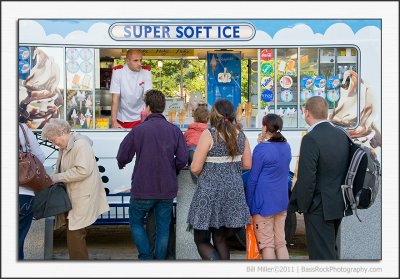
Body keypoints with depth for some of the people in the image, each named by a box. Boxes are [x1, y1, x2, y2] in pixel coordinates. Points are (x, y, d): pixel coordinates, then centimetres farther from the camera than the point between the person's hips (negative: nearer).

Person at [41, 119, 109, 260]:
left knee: (75, 237, -7)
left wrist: (59, 177, -18)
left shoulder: (80, 144, -16)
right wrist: (53, 177, 1)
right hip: (72, 199, 10)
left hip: (82, 200, -10)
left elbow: (83, 170, -24)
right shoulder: (65, 147, 14)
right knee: (74, 236, 16)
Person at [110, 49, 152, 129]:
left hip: (140, 118, 1)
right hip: (122, 118, -1)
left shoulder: (146, 72, -9)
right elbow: (115, 98, -14)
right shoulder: (118, 71, -12)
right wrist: (114, 122, -19)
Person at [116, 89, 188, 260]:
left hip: (143, 189, -2)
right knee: (163, 228, 13)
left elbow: (122, 157, -3)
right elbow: (182, 159, -5)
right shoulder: (175, 130, -2)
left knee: (136, 222, 17)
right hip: (167, 189, 3)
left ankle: (146, 256, 7)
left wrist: (121, 164, 20)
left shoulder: (138, 130, -10)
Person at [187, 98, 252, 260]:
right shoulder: (240, 135, 4)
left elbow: (195, 168, -14)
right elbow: (247, 165, 10)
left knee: (201, 240, 6)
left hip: (210, 191, -5)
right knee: (220, 239, 18)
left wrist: (202, 174, 8)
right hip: (233, 191, 6)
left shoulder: (209, 134, -13)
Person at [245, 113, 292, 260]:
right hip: (282, 201, 7)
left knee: (266, 244, 2)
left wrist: (249, 204, -4)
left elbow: (253, 179, -12)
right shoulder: (286, 147, 6)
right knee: (280, 242, 14)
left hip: (264, 202, -7)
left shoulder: (261, 149, -14)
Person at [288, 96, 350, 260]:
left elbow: (306, 178, -22)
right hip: (339, 204, 8)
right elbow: (344, 171, 9)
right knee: (330, 249, 23)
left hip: (320, 208, -8)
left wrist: (303, 206, -9)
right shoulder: (342, 136, 4)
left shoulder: (311, 139, -20)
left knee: (322, 254, 1)